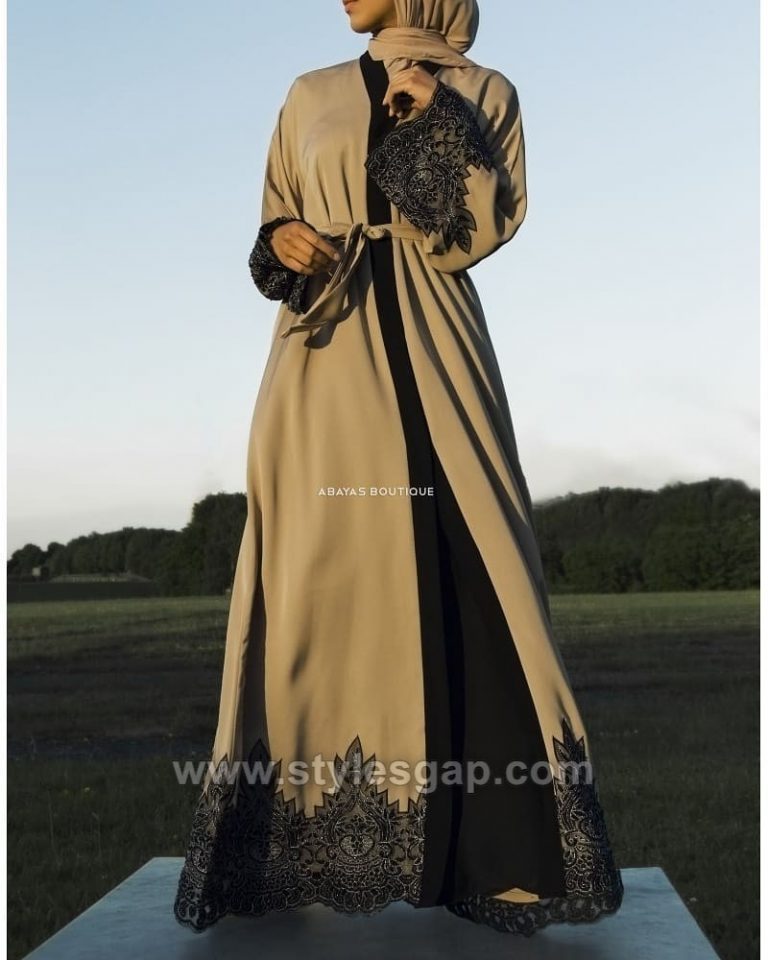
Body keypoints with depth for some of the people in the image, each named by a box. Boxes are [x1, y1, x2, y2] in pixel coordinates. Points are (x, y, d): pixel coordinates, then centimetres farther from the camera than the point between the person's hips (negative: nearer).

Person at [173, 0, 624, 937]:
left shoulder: (482, 90, 11)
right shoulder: (310, 95, 18)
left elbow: (482, 230, -1)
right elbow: (276, 223, 19)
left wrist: (438, 118, -7)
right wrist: (279, 241, -2)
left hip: (428, 355, -2)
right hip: (326, 362, 2)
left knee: (453, 575, -8)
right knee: (319, 577, -2)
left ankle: (487, 845, 1)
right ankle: (304, 843, 8)